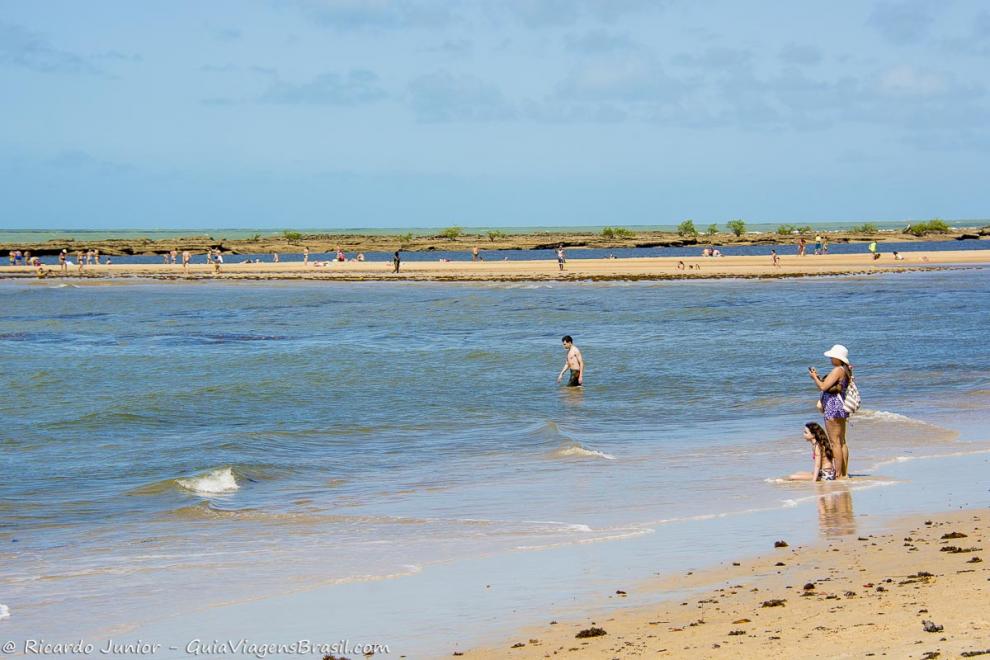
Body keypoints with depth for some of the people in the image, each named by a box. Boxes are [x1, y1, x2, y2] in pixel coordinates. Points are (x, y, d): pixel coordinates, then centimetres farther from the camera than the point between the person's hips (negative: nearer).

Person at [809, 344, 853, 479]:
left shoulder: (837, 370, -16)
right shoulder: (845, 370, 15)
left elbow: (823, 387, -21)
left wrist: (814, 377, -4)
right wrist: (817, 377, 10)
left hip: (833, 407, -11)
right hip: (840, 407, 11)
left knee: (835, 442, -8)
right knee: (842, 442, 13)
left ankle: (838, 474, -8)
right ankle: (845, 473, 17)